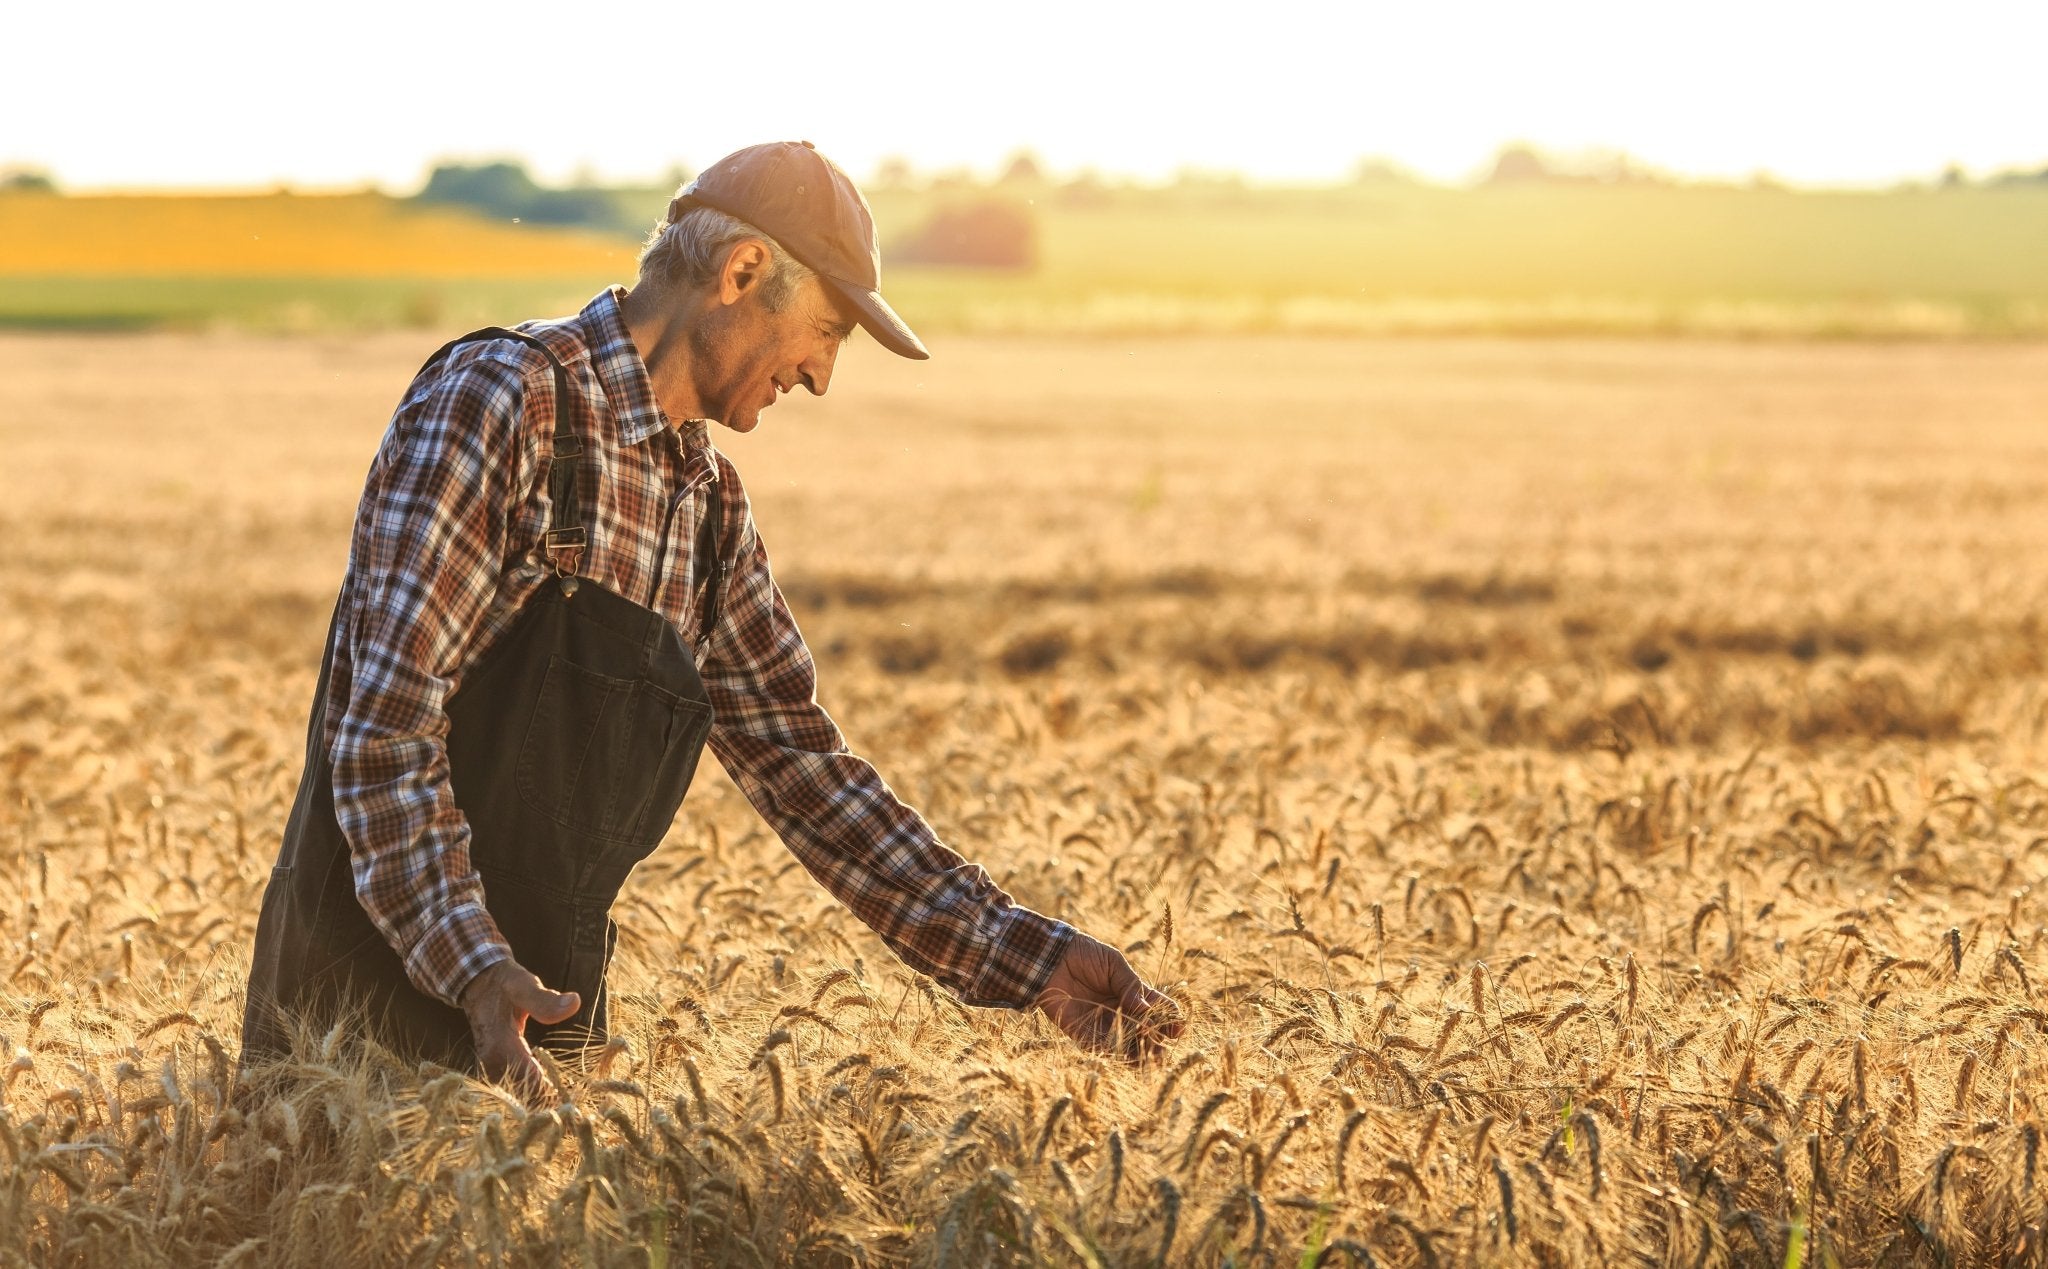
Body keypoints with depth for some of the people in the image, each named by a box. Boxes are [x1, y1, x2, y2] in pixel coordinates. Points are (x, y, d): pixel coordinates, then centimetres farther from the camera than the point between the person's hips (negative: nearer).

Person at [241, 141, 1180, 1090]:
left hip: (539, 1012, 7)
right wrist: (476, 968, -32)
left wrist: (1023, 957, 6)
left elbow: (796, 762, 14)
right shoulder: (496, 399, -14)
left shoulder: (712, 506, 12)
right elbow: (384, 719, -21)